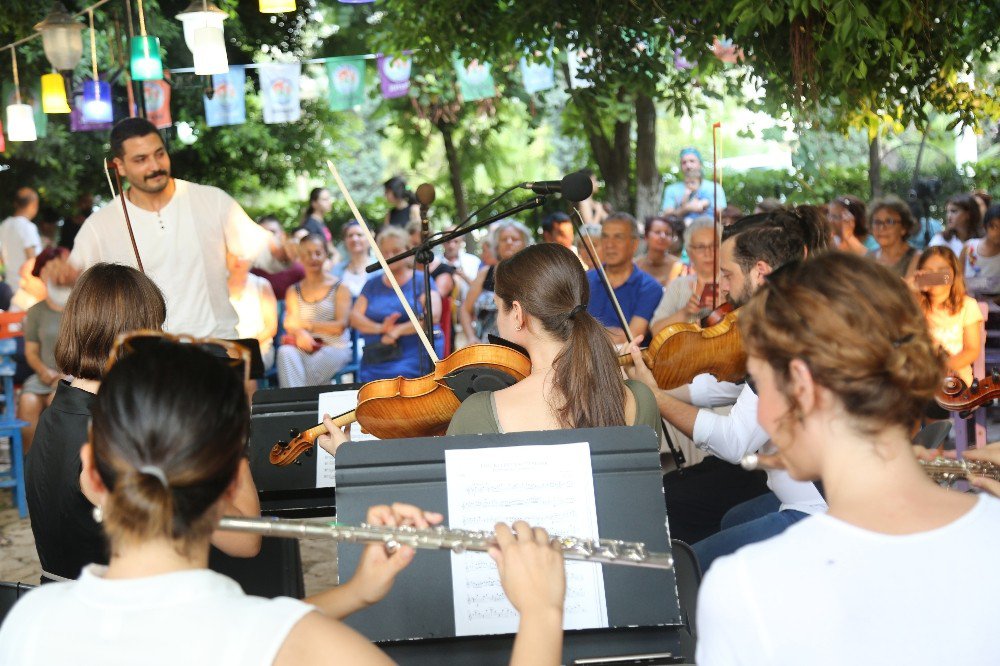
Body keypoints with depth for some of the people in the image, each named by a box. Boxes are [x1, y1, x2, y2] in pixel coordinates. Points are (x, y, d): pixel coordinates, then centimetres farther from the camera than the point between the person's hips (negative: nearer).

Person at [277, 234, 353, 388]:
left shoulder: (340, 288, 8)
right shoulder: (294, 291, 18)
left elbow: (341, 326, -2)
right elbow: (290, 324, 8)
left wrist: (307, 325, -11)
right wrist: (299, 333, -17)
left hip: (335, 348, -3)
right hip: (304, 348, 3)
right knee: (285, 352, -34)